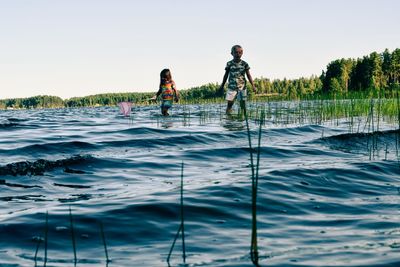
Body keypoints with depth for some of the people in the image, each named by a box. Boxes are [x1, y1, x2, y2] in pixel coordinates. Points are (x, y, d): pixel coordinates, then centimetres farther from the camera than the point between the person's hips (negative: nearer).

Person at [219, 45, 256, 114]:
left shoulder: (244, 64, 1)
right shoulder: (229, 64, 1)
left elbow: (248, 75, 4)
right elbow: (226, 75, 10)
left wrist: (253, 85, -4)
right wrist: (222, 86, 13)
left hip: (242, 87, 0)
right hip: (232, 87, 0)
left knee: (242, 104, 0)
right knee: (229, 103, -5)